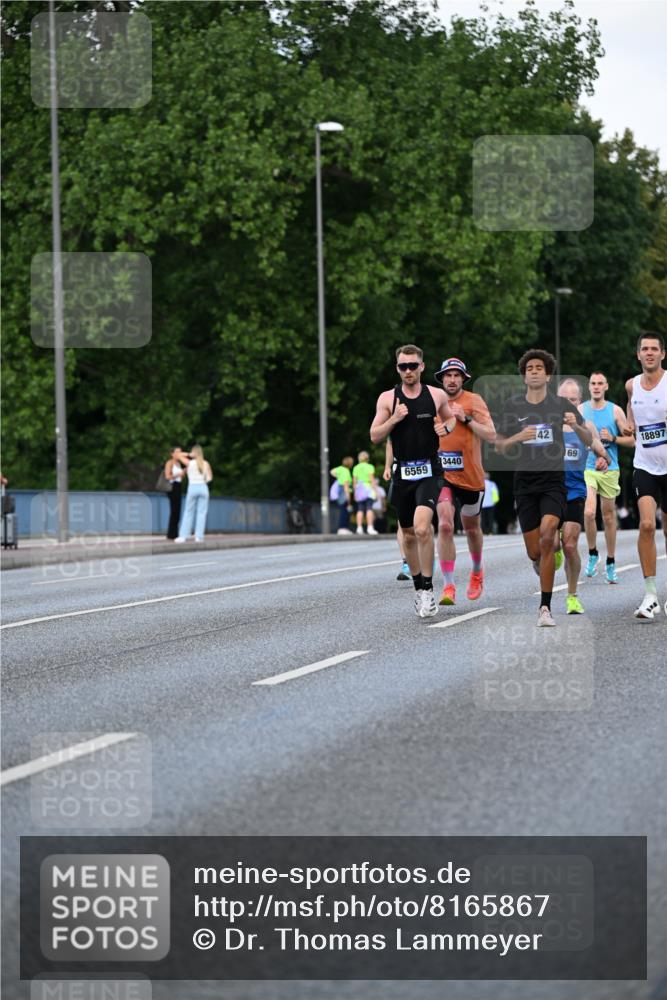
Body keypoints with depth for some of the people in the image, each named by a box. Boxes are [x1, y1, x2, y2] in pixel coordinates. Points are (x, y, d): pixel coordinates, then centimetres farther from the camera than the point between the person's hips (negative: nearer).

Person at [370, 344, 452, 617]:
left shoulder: (437, 396, 2)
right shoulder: (387, 398, 3)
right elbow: (375, 436, 1)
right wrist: (394, 419, -14)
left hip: (429, 473, -3)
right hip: (402, 474, 3)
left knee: (422, 528, -22)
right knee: (409, 535, 12)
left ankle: (427, 590, -16)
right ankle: (418, 588, 29)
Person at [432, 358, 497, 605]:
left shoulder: (474, 401, -4)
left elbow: (491, 436, -11)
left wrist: (466, 419, -19)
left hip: (470, 476, -1)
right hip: (442, 475, 1)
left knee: (471, 528, 17)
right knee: (444, 525, -19)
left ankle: (477, 571, 45)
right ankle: (449, 586, -19)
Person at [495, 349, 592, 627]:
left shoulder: (561, 405, 2)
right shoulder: (512, 406, 5)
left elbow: (588, 440, 7)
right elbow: (500, 447, 8)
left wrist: (576, 426, -15)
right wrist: (518, 437, -13)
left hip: (553, 480, -2)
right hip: (525, 481, 2)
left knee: (547, 535, -23)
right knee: (534, 551, 0)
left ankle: (545, 608, -17)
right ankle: (540, 562, 42)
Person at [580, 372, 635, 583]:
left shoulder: (615, 411, 3)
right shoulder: (579, 410, 4)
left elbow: (631, 440, 4)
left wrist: (612, 438, -12)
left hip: (609, 470, 1)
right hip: (587, 468, -1)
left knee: (609, 517, 6)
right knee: (589, 513, -18)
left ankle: (611, 564, 17)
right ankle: (592, 554, 3)